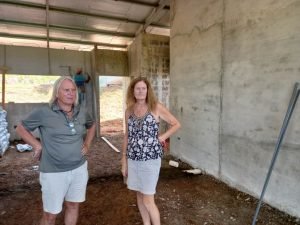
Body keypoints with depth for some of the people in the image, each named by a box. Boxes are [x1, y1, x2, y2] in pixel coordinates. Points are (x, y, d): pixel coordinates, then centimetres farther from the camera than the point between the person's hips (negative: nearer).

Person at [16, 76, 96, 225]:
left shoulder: (82, 112, 1)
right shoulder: (44, 113, -11)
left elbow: (92, 125, 20)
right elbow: (21, 128, 2)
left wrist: (87, 144, 9)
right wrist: (37, 146, -8)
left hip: (79, 168, 4)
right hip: (54, 172, -3)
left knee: (73, 205, 18)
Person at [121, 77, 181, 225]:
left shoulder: (156, 107, -7)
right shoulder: (129, 111, 5)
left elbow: (176, 124, 2)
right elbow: (127, 136, 9)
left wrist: (162, 137, -9)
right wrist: (124, 161, 9)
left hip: (150, 159, -4)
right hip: (133, 160, 5)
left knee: (148, 200, 2)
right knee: (139, 196, 18)